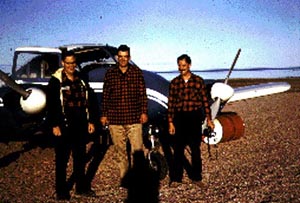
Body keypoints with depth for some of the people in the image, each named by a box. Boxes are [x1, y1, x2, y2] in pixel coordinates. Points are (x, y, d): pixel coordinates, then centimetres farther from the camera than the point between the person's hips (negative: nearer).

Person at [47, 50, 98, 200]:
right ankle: (61, 190, 16)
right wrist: (54, 125, -12)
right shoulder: (56, 81, -5)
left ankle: (81, 187, 26)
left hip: (81, 126, 5)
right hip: (64, 127, -4)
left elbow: (90, 101, 13)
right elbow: (51, 104, -8)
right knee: (62, 159, 3)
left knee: (80, 158, 13)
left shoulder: (82, 80, 9)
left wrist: (91, 121, 9)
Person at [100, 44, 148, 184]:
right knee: (120, 150, 9)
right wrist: (104, 114, 7)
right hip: (115, 118, 1)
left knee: (137, 149, -5)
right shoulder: (110, 74, 6)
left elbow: (142, 94, 6)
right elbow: (105, 96, 9)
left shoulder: (137, 72, 4)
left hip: (134, 118, -1)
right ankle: (124, 177, 22)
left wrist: (144, 112, 1)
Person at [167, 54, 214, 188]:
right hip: (179, 117, 1)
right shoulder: (174, 83, 1)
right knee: (178, 149, 7)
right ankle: (176, 178, 18)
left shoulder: (198, 81, -1)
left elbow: (205, 101, 1)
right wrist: (170, 122, -1)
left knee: (195, 149, 8)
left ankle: (196, 177, 23)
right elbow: (170, 104, 2)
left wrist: (209, 119, -3)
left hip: (195, 117, 0)